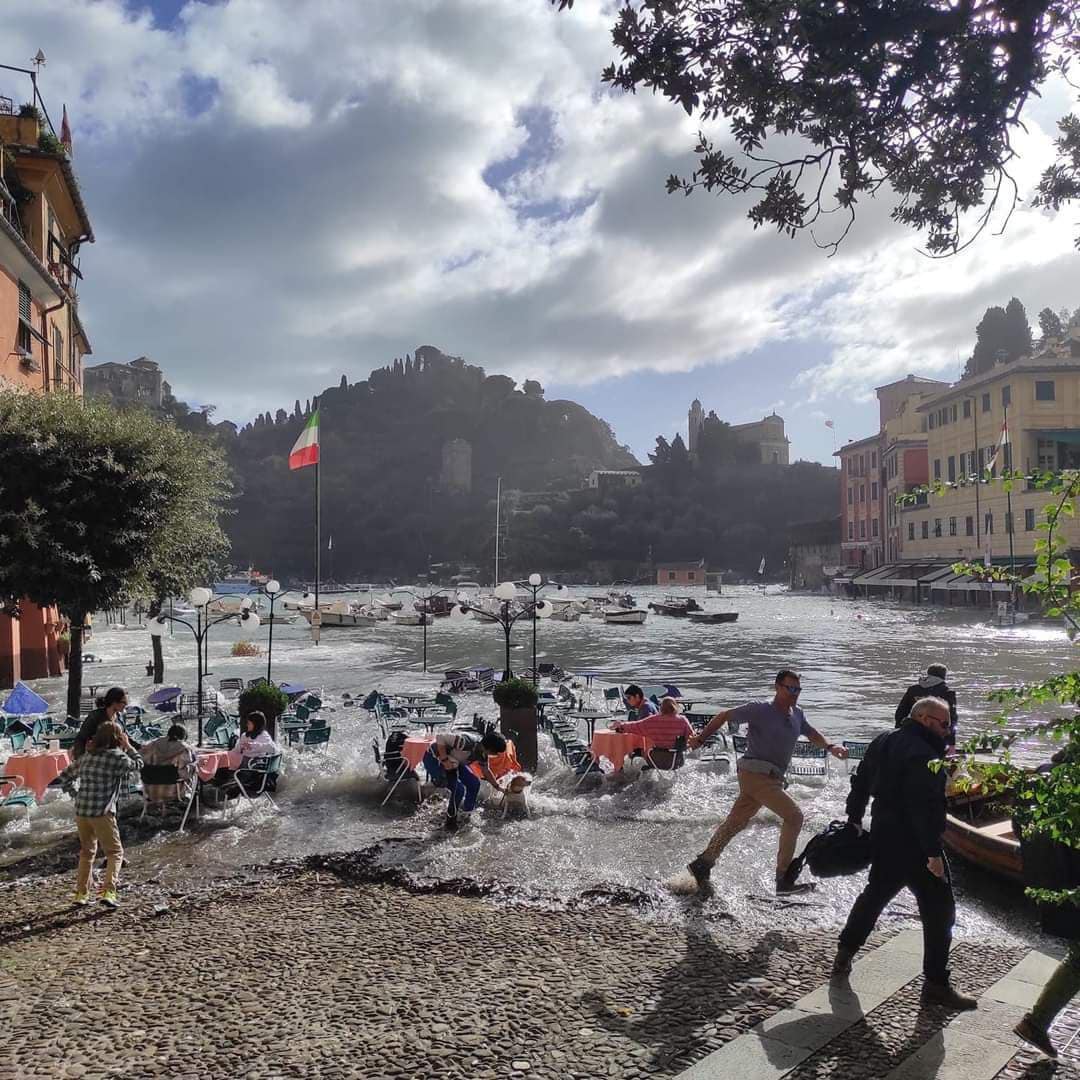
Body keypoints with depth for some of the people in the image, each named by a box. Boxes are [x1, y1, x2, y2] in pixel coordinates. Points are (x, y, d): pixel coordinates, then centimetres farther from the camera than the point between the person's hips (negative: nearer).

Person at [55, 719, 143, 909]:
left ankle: (81, 895, 23)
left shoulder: (87, 757, 10)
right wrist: (128, 747, 13)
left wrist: (76, 793, 19)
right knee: (115, 852, 7)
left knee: (87, 852, 22)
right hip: (102, 814, -6)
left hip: (80, 813, 6)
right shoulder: (118, 757, -10)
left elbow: (65, 776, 18)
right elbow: (137, 766, 7)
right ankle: (108, 892, -8)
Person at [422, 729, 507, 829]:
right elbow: (440, 738, -35)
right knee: (458, 789, -19)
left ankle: (466, 813, 24)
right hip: (434, 759, -8)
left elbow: (485, 770, 12)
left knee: (474, 783, 5)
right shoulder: (466, 742, -37)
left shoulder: (482, 753, -8)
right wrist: (445, 760, -33)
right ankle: (451, 820, 2)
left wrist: (497, 786, 14)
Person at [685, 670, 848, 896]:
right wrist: (700, 739, -5)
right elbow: (724, 716, -2)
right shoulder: (760, 710, -9)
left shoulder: (797, 714, 13)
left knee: (736, 822, 12)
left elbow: (812, 733, 29)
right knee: (794, 816, -13)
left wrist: (830, 747, 9)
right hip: (756, 773, -8)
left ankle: (702, 865, 22)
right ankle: (784, 880, -8)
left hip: (771, 778, 8)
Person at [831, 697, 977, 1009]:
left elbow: (860, 783, 16)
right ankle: (936, 984, 8)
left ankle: (844, 955, 32)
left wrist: (854, 819, 23)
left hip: (883, 839, 9)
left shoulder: (882, 742, 9)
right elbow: (924, 808, -26)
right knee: (939, 911, 3)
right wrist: (933, 852, -24)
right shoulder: (923, 754, -20)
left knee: (874, 895, 24)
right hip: (914, 846, -9)